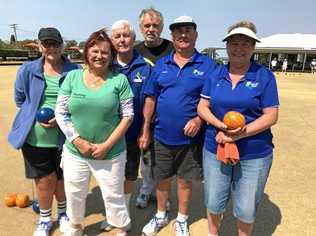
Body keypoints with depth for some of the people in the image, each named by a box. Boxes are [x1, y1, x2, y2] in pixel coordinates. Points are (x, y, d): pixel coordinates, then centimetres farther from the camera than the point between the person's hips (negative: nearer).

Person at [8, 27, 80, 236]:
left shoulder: (75, 71, -5)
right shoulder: (27, 70, 0)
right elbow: (19, 99, 12)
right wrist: (35, 116, 1)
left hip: (63, 137, 0)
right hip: (35, 137, 1)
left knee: (61, 177, 15)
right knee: (45, 179, 11)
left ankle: (63, 212, 43)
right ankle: (45, 219, 37)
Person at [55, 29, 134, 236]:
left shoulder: (120, 80, -6)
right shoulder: (73, 77, 0)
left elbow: (127, 116, -7)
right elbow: (60, 112, 0)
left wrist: (107, 145, -13)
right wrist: (77, 141, -10)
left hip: (111, 154, -2)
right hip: (75, 152, 3)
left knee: (114, 195, 11)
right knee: (74, 194, 20)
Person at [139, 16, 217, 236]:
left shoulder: (208, 65, -5)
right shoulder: (161, 64, 3)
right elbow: (151, 99, 4)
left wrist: (199, 119, -21)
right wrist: (145, 131, 2)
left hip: (190, 138, -2)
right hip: (162, 136, 3)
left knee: (185, 179, 14)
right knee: (162, 178, 17)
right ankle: (161, 215, 42)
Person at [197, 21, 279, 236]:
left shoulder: (265, 76, -5)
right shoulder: (215, 75, 3)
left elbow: (271, 116, -9)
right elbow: (202, 107, 2)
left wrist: (239, 134, -20)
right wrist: (221, 125, -17)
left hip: (254, 154, -2)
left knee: (246, 209, 11)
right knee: (213, 202, 17)